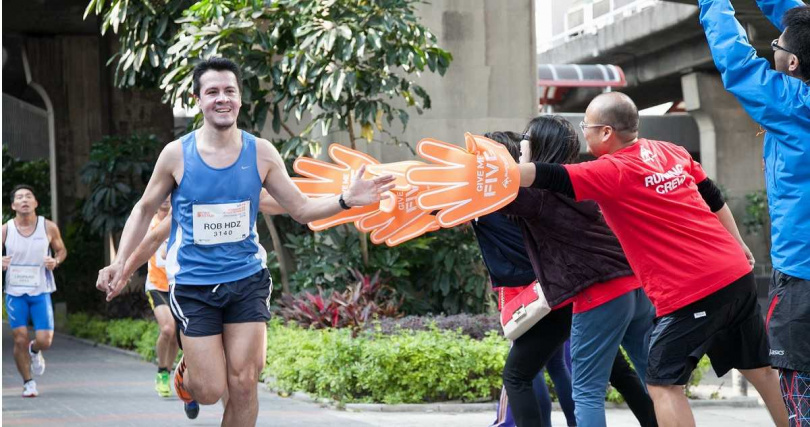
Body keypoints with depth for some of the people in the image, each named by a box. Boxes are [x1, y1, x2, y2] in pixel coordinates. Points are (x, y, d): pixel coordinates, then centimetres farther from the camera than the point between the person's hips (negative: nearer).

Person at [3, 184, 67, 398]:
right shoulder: (6, 230, -4)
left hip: (41, 291, 0)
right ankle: (28, 383, 15)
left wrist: (55, 261, -11)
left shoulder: (49, 227, -3)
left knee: (45, 340, -6)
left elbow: (61, 250, 11)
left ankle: (35, 351, 32)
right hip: (15, 292, 0)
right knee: (20, 340, -3)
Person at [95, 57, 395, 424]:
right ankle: (185, 375, 34)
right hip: (193, 283, -2)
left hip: (247, 279, 2)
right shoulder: (177, 154, -8)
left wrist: (345, 200, -15)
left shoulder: (260, 153, -4)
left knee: (243, 383, -4)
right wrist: (120, 262, -5)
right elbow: (144, 210, 6)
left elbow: (301, 209, 3)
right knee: (211, 390, -3)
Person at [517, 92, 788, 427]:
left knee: (663, 384, 0)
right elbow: (713, 198, 21)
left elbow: (548, 178, -20)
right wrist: (738, 245, 31)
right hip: (736, 273, 8)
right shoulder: (671, 151, 11)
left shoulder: (613, 172, -12)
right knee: (759, 368, 18)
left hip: (690, 292, -8)